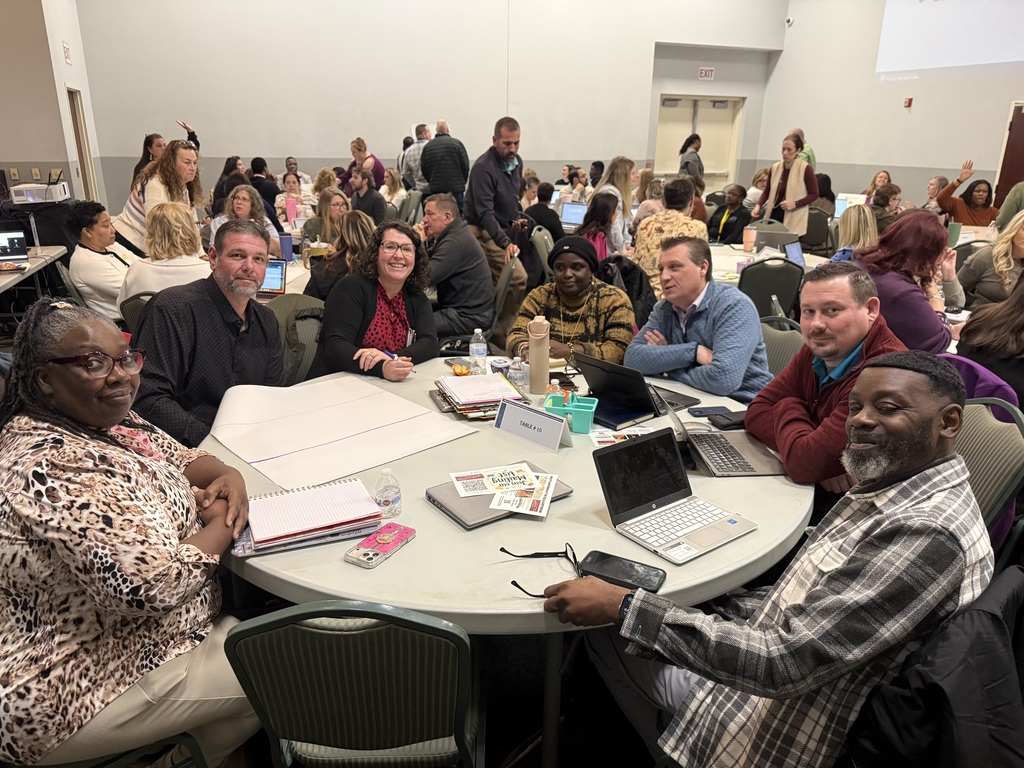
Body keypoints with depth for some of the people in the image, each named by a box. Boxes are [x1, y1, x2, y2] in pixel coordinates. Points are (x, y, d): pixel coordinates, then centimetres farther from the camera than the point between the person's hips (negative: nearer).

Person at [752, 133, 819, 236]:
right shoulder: (775, 168, 7)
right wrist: (758, 206, -4)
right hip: (774, 215, 4)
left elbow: (814, 194, -2)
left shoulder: (805, 169, -7)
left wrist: (795, 204, -16)